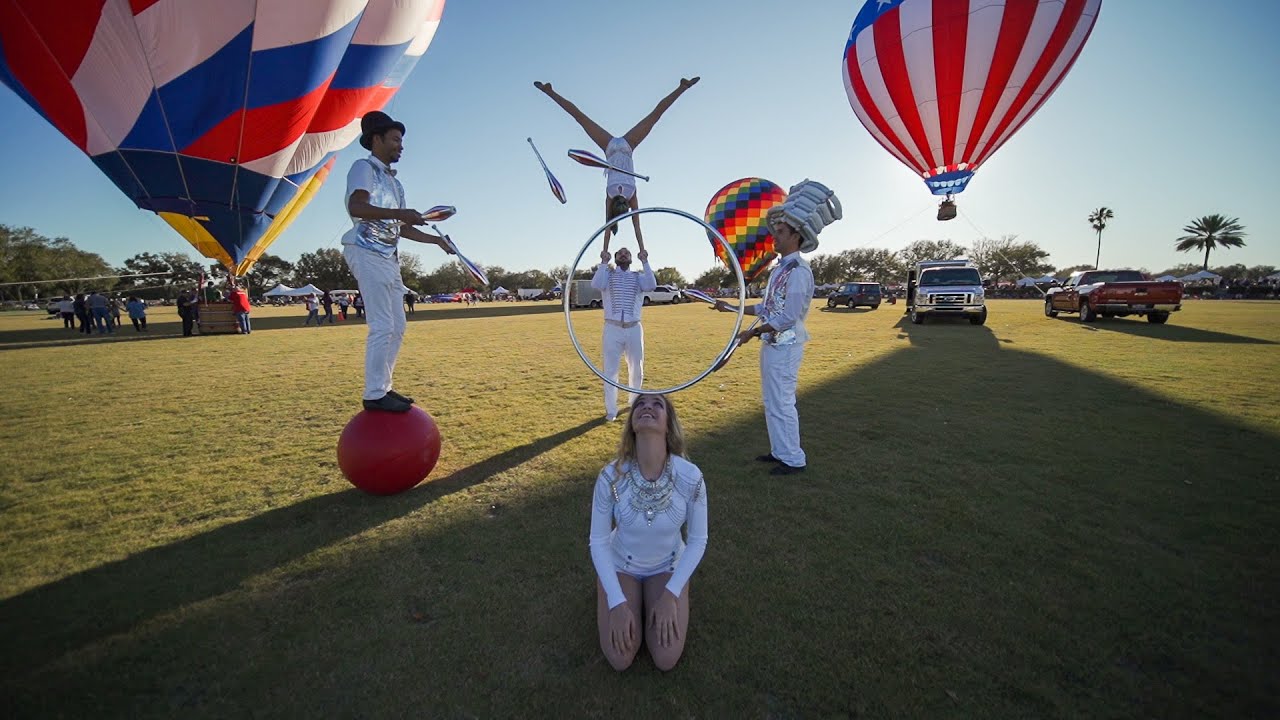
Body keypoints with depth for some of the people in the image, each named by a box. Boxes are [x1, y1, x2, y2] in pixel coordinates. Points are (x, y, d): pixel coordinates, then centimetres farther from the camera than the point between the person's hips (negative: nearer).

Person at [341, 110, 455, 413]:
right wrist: (399, 213, -28)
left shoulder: (393, 181, 25)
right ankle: (374, 394, -10)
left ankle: (383, 388, 13)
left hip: (389, 257, 9)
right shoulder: (364, 167, 0)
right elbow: (356, 207, -18)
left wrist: (435, 239, 21)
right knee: (382, 326, -15)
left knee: (397, 326, 7)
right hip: (368, 252, -9)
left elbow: (400, 228, 25)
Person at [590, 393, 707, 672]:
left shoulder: (691, 477, -29)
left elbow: (698, 541, -13)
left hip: (667, 565, 1)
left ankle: (656, 598, 21)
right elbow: (598, 541, -15)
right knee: (620, 660, -7)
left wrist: (670, 595, -16)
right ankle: (635, 597, 21)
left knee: (666, 660, -6)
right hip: (620, 564, 0)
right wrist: (617, 602, -18)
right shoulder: (611, 477, -29)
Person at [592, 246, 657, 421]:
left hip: (634, 329, 2)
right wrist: (603, 262, -10)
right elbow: (596, 284, -14)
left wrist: (645, 261, -9)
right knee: (610, 370, -1)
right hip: (613, 328, -2)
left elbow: (652, 285, -11)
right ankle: (611, 410, 7)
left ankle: (635, 401, 36)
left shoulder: (638, 277, 11)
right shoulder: (608, 275, 8)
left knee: (636, 369, 14)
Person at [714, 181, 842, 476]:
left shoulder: (798, 270, -15)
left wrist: (753, 332, -18)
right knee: (773, 402, 16)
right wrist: (732, 308, 15)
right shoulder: (780, 268, 14)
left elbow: (788, 316, -21)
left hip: (785, 345, -10)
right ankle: (780, 451, 29)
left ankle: (793, 459, 9)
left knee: (781, 403, -3)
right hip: (772, 344, 10)